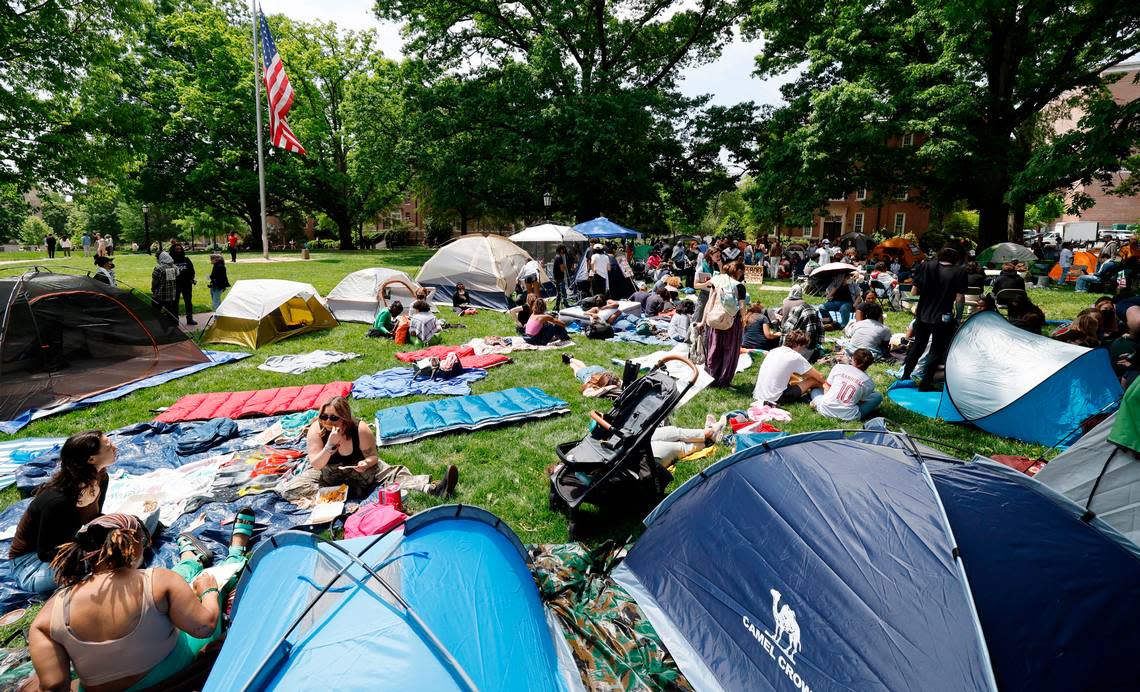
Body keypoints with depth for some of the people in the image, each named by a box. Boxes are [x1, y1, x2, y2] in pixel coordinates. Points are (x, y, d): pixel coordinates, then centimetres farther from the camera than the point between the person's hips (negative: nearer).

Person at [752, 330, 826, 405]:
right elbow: (819, 377, 1)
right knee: (813, 380, 6)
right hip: (774, 400, -7)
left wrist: (800, 380, 33)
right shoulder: (796, 357, -9)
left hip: (757, 396, 7)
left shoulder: (774, 351, 10)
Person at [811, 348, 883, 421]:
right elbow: (861, 401, 7)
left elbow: (827, 388, 6)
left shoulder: (838, 367, 0)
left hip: (826, 409, 1)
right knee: (878, 396, 18)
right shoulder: (869, 382, -1)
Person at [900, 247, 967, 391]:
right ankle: (925, 383, 8)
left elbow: (914, 292, -1)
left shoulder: (926, 266, -2)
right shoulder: (959, 272, -8)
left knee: (917, 346, 19)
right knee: (937, 351, 8)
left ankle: (905, 377, 24)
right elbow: (960, 298, -10)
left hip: (922, 316, 3)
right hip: (944, 319, -3)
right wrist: (958, 317, 1)